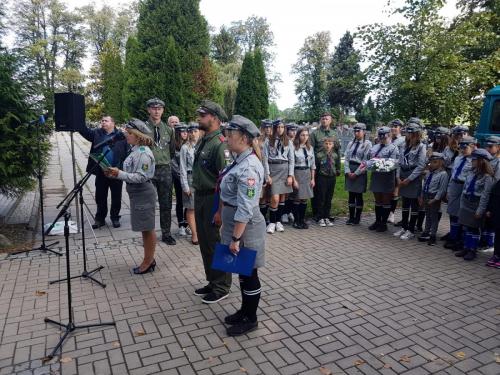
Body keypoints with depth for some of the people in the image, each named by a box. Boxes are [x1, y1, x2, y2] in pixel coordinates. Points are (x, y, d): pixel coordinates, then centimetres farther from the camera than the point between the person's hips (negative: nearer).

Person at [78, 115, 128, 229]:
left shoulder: (121, 135, -3)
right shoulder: (96, 133, 8)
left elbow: (127, 152, -5)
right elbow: (84, 130, -5)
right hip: (101, 172, 3)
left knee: (116, 197, 10)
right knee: (100, 197, 11)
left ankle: (115, 218, 26)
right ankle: (100, 218, 25)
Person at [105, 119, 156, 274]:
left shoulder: (143, 153, -19)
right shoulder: (136, 150, 11)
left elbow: (141, 177, -23)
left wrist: (119, 174, -25)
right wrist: (116, 173, 3)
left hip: (143, 194, -10)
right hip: (137, 194, 10)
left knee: (148, 229, 3)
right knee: (145, 229, 16)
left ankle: (148, 262, 15)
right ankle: (149, 260, 28)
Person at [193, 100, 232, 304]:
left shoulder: (220, 144, -18)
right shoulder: (202, 141, 10)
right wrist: (197, 194, 15)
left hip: (213, 199, -9)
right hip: (200, 197, 9)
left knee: (215, 243, 2)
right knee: (204, 242, 16)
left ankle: (221, 287, 19)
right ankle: (212, 281, 32)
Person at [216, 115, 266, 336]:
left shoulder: (249, 167, -24)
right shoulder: (241, 161, 7)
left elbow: (245, 209, -26)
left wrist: (235, 238, -22)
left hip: (245, 227, -9)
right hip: (235, 223, 9)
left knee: (249, 273, 8)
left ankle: (250, 319, 27)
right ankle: (244, 311, 39)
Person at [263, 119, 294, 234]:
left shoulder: (288, 142, 8)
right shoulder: (268, 141, 1)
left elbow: (291, 160, 7)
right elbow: (265, 159, -1)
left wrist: (290, 175, -1)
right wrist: (267, 175, -8)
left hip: (285, 169, 3)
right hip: (273, 169, -3)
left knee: (282, 197, 7)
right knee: (275, 198, -10)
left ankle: (278, 221, 19)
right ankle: (271, 222, 6)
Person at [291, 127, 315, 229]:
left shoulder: (310, 148, 10)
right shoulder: (294, 148, -8)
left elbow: (313, 164, 12)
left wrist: (313, 178, 7)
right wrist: (294, 179, -12)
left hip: (307, 174, 5)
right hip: (297, 173, -5)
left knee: (305, 198, 9)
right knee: (297, 199, 0)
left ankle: (302, 220, 21)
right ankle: (296, 221, 12)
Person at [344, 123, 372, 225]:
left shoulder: (367, 144, -4)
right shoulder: (351, 143, 11)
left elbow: (366, 161, -10)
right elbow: (346, 158, 7)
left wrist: (356, 173, -13)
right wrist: (347, 171, -6)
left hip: (360, 172, -4)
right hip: (350, 172, 5)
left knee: (358, 195, 3)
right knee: (351, 195, 9)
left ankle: (357, 218, 14)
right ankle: (351, 217, 17)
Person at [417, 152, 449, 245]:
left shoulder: (443, 174, -15)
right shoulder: (429, 173, 8)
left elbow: (442, 189, -18)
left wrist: (435, 199, -18)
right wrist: (422, 196, 12)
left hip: (434, 198, -7)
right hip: (426, 196, 7)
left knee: (434, 217, 3)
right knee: (428, 216, 19)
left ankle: (432, 236, 12)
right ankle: (426, 233, 31)